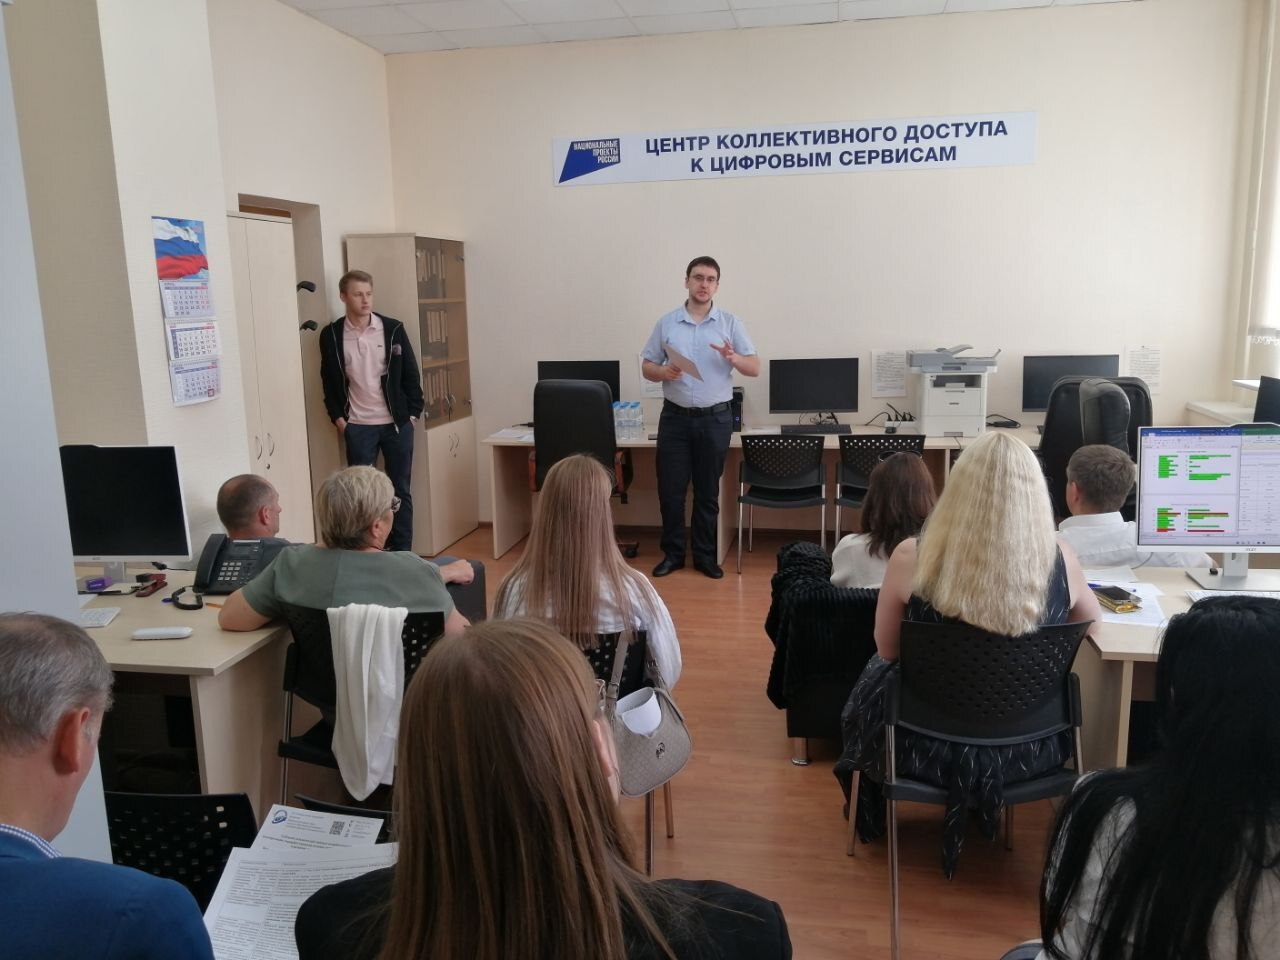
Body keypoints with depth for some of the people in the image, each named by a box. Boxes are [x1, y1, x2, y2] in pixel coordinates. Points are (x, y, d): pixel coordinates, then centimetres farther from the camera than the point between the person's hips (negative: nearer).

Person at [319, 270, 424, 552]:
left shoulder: (393, 329, 0)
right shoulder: (331, 335, 1)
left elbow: (411, 374, 4)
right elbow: (330, 381, 8)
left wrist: (413, 414, 0)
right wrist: (338, 418, 0)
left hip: (397, 423, 1)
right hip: (358, 427, 0)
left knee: (401, 490, 6)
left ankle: (402, 552, 15)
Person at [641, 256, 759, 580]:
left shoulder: (730, 323, 1)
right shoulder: (667, 323, 4)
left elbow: (755, 368, -1)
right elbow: (647, 366, 7)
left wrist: (733, 358, -21)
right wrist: (664, 372, -15)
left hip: (715, 419, -1)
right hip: (675, 417, 1)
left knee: (707, 492, 7)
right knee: (670, 489, 4)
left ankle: (705, 555, 20)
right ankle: (673, 553, 19)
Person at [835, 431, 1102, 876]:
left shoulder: (912, 557, -22)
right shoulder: (1060, 561, -17)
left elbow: (887, 650, -6)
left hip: (930, 745, -2)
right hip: (1029, 748, 2)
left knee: (873, 679, 31)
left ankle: (871, 812, 52)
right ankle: (989, 814, 53)